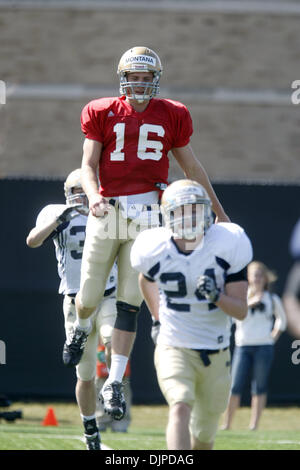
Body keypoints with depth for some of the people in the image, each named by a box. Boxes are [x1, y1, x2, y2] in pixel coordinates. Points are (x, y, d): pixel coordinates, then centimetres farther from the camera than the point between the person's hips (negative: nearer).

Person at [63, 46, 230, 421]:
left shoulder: (171, 116, 9)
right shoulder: (102, 113, 5)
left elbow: (192, 167, 18)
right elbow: (89, 164, 2)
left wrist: (219, 211, 23)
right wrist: (92, 195, -19)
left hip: (148, 214, 0)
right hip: (108, 211, 0)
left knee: (130, 303, -3)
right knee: (89, 296, 7)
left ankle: (114, 383, 0)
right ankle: (82, 328, 44)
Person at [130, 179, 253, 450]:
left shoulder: (226, 247, -11)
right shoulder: (156, 251, -9)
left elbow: (241, 311, -11)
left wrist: (216, 296, -29)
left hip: (216, 355, 2)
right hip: (174, 349, -2)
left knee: (204, 437, 14)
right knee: (180, 408, -29)